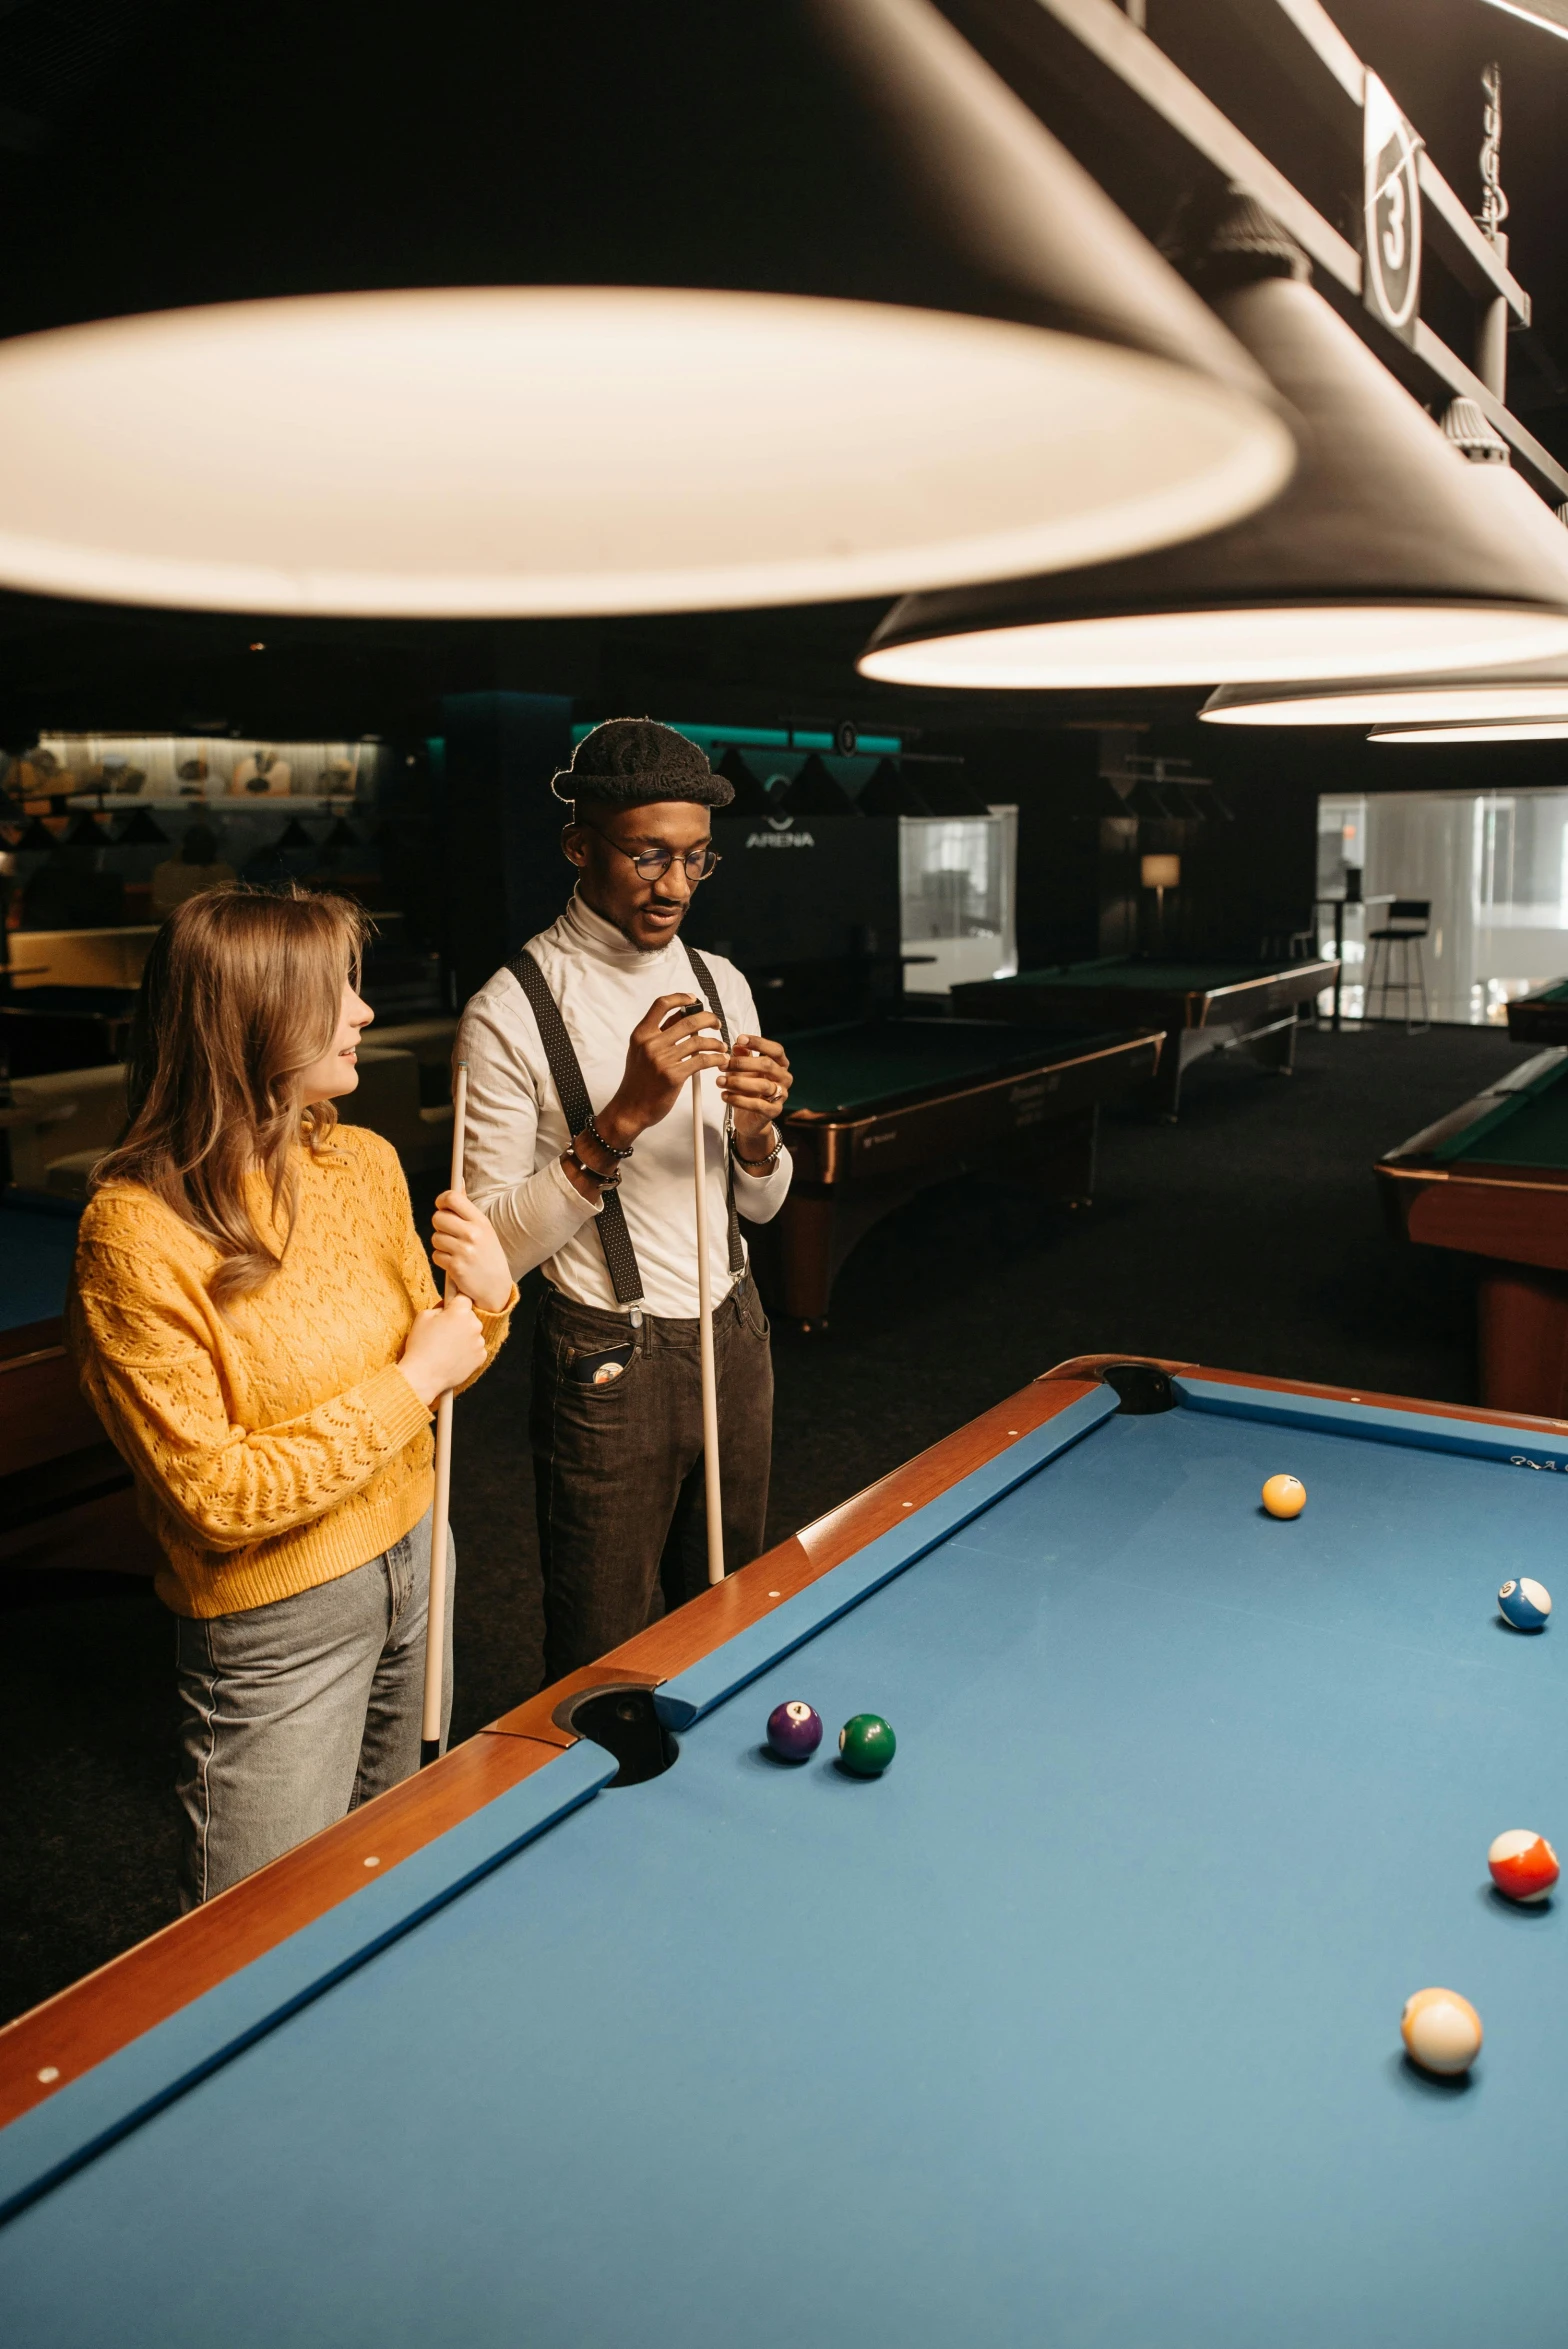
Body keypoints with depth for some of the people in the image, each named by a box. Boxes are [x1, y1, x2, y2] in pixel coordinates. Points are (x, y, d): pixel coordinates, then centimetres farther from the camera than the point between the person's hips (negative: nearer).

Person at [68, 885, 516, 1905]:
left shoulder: (367, 1162, -4)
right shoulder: (138, 1230, -24)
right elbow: (218, 1499, -23)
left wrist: (486, 1299, -12)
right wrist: (408, 1384, -22)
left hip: (411, 1554, 7)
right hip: (276, 1623, -6)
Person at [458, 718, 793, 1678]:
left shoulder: (720, 983, 4)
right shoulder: (513, 1012, -15)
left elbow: (759, 1205, 9)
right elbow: (497, 1242, -18)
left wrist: (755, 1133, -14)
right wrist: (623, 1118, -27)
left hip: (733, 1338, 6)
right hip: (608, 1365, -5)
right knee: (607, 1658, 9)